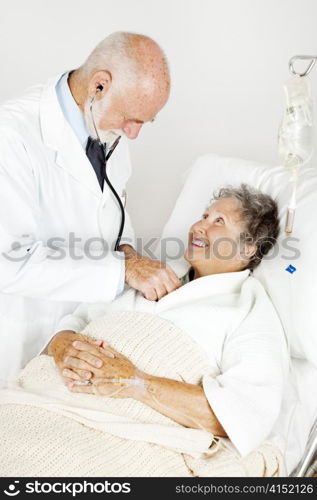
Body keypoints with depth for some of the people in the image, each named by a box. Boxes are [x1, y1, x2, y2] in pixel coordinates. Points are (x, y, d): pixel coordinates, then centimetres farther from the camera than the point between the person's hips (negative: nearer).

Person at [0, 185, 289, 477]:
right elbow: (76, 321, 20)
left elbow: (248, 413, -9)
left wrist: (136, 383, -17)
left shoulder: (251, 308, 6)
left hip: (131, 442, -5)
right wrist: (62, 343, -6)